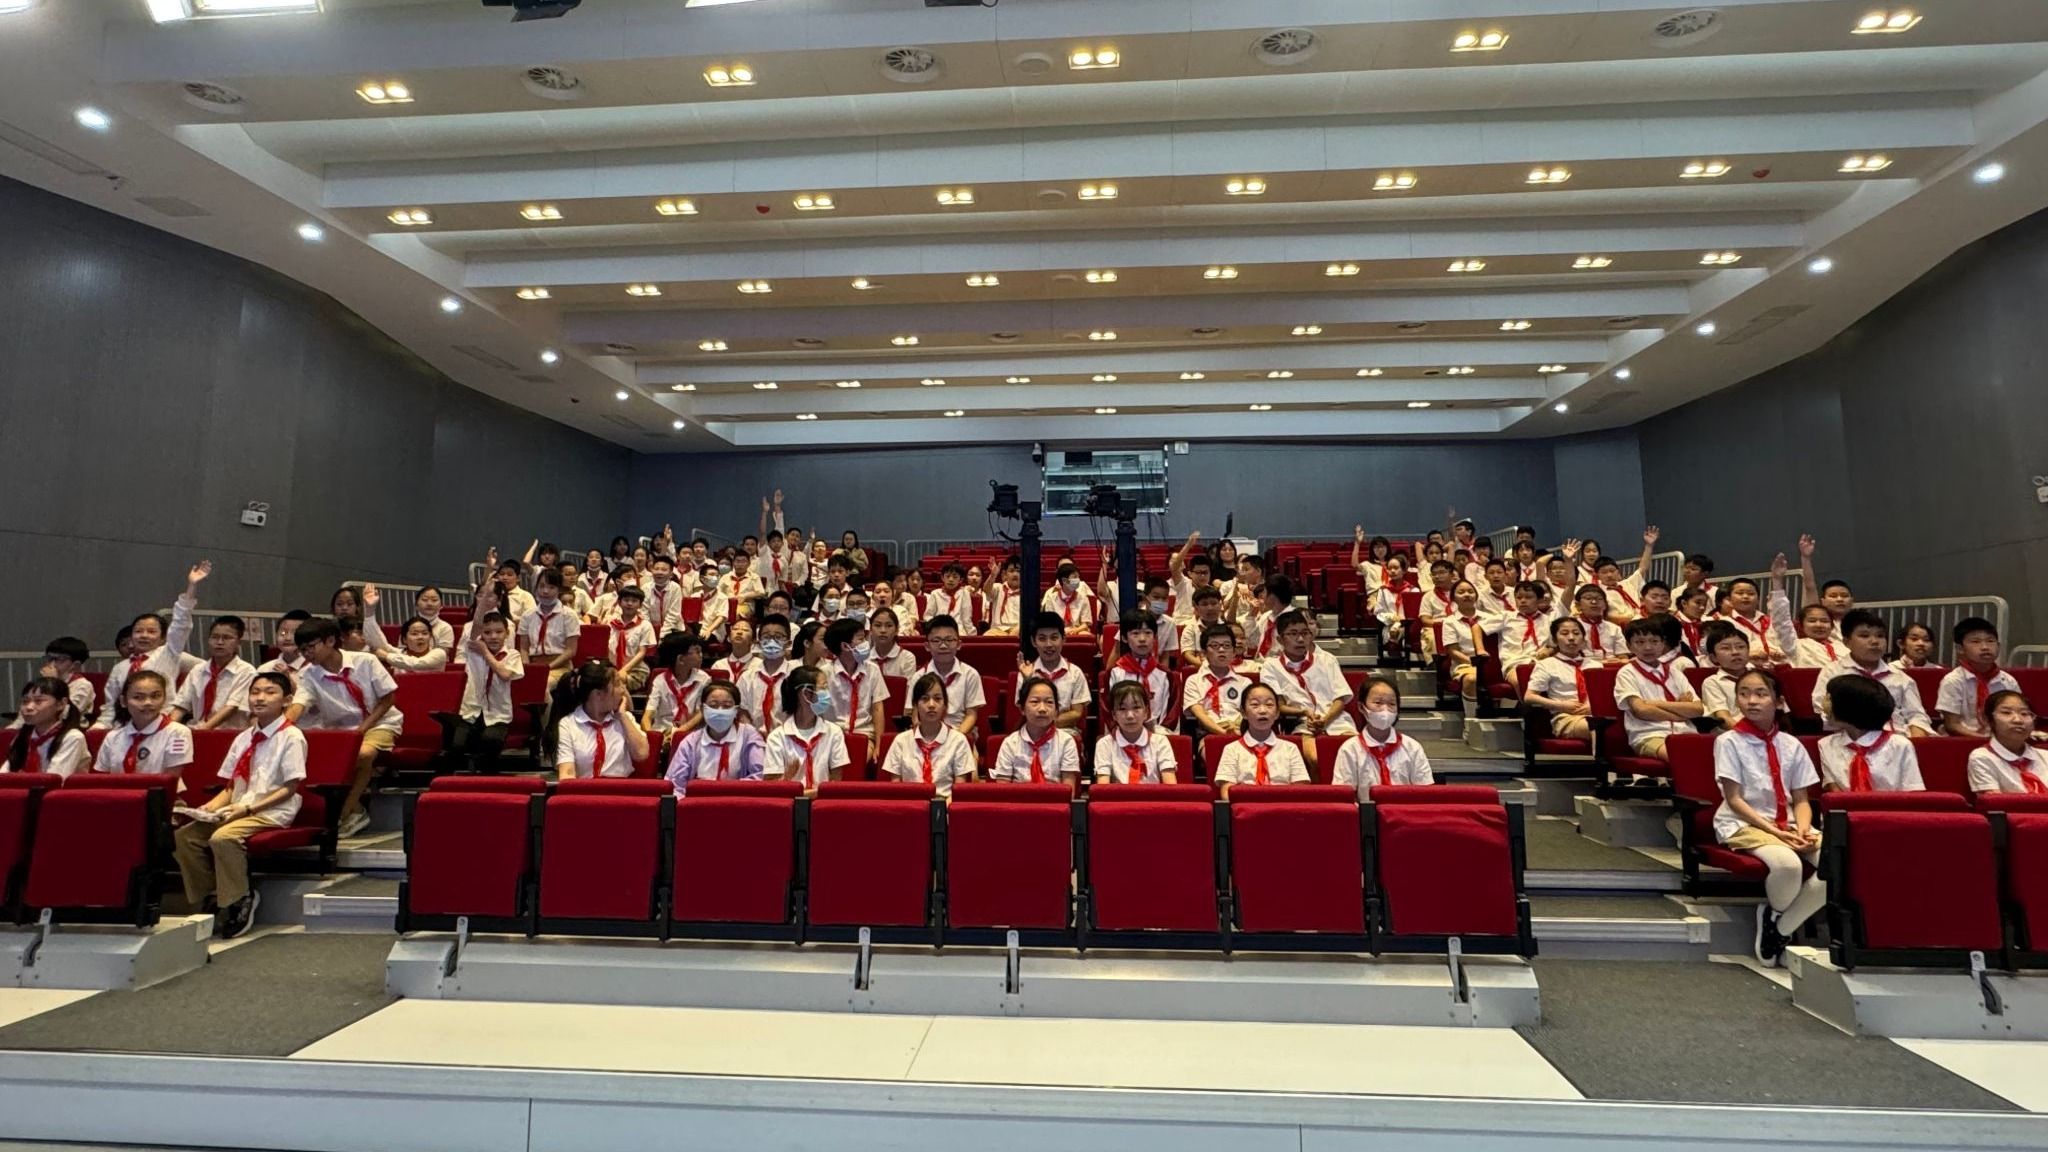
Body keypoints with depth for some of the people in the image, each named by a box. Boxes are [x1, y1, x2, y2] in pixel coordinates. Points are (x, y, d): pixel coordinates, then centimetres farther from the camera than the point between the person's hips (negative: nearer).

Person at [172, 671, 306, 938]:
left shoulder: (291, 737, -8)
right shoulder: (243, 738, 13)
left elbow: (289, 788, -12)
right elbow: (231, 786, 15)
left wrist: (248, 808, -18)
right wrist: (212, 806, -4)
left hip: (273, 811, -7)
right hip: (239, 809, 7)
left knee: (223, 837, -28)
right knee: (185, 836, -8)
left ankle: (237, 904, -11)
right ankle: (208, 900, 6)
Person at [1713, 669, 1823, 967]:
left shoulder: (1791, 745, 9)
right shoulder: (1728, 741, -4)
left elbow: (1801, 800, 8)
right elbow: (1735, 800, -7)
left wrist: (1803, 830, -12)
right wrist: (1774, 831, -17)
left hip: (1788, 824, 5)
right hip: (1743, 825, -5)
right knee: (1787, 863, -34)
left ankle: (1779, 926, -7)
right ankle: (1775, 912, 1)